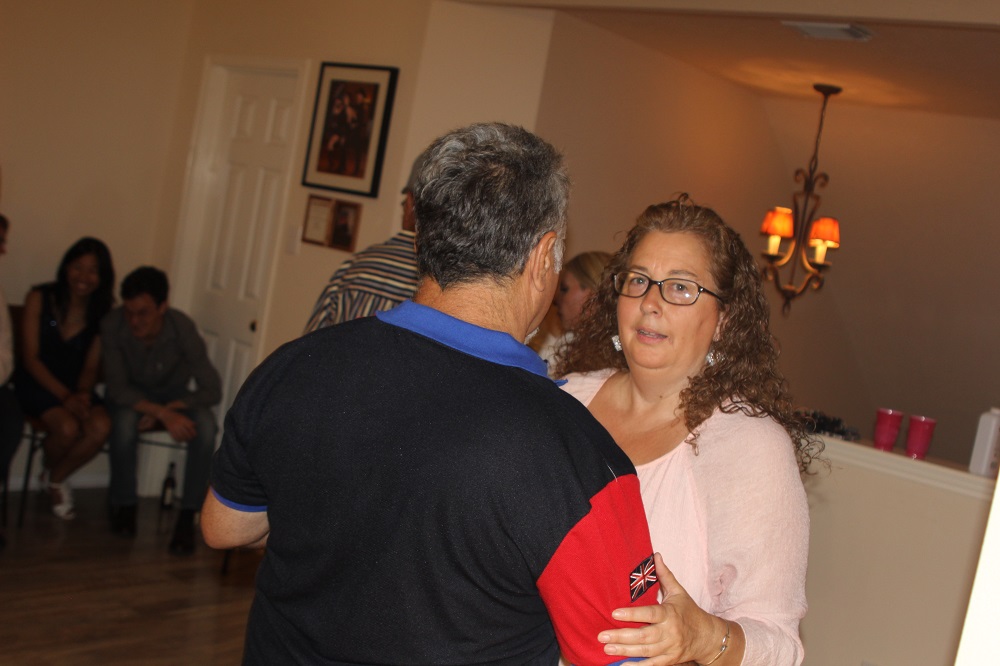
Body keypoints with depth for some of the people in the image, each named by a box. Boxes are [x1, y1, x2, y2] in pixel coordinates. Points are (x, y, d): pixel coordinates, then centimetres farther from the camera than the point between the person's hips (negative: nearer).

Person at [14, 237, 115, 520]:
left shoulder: (102, 312, -1)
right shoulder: (40, 298, -7)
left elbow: (91, 366, 2)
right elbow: (30, 358, -9)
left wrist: (82, 394, -19)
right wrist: (64, 396, -20)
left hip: (76, 386, 3)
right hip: (36, 382, -3)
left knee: (100, 427, -27)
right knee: (67, 426, -31)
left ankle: (57, 477, 3)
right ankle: (50, 470, 7)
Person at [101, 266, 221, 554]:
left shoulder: (182, 328, -27)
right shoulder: (113, 325, -27)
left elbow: (212, 390, -23)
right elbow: (117, 388, -26)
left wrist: (170, 409, -32)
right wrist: (162, 413, -39)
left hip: (174, 393, 0)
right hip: (131, 395, 0)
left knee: (205, 426, -30)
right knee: (125, 421, -34)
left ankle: (187, 516, -19)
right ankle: (124, 505, -9)